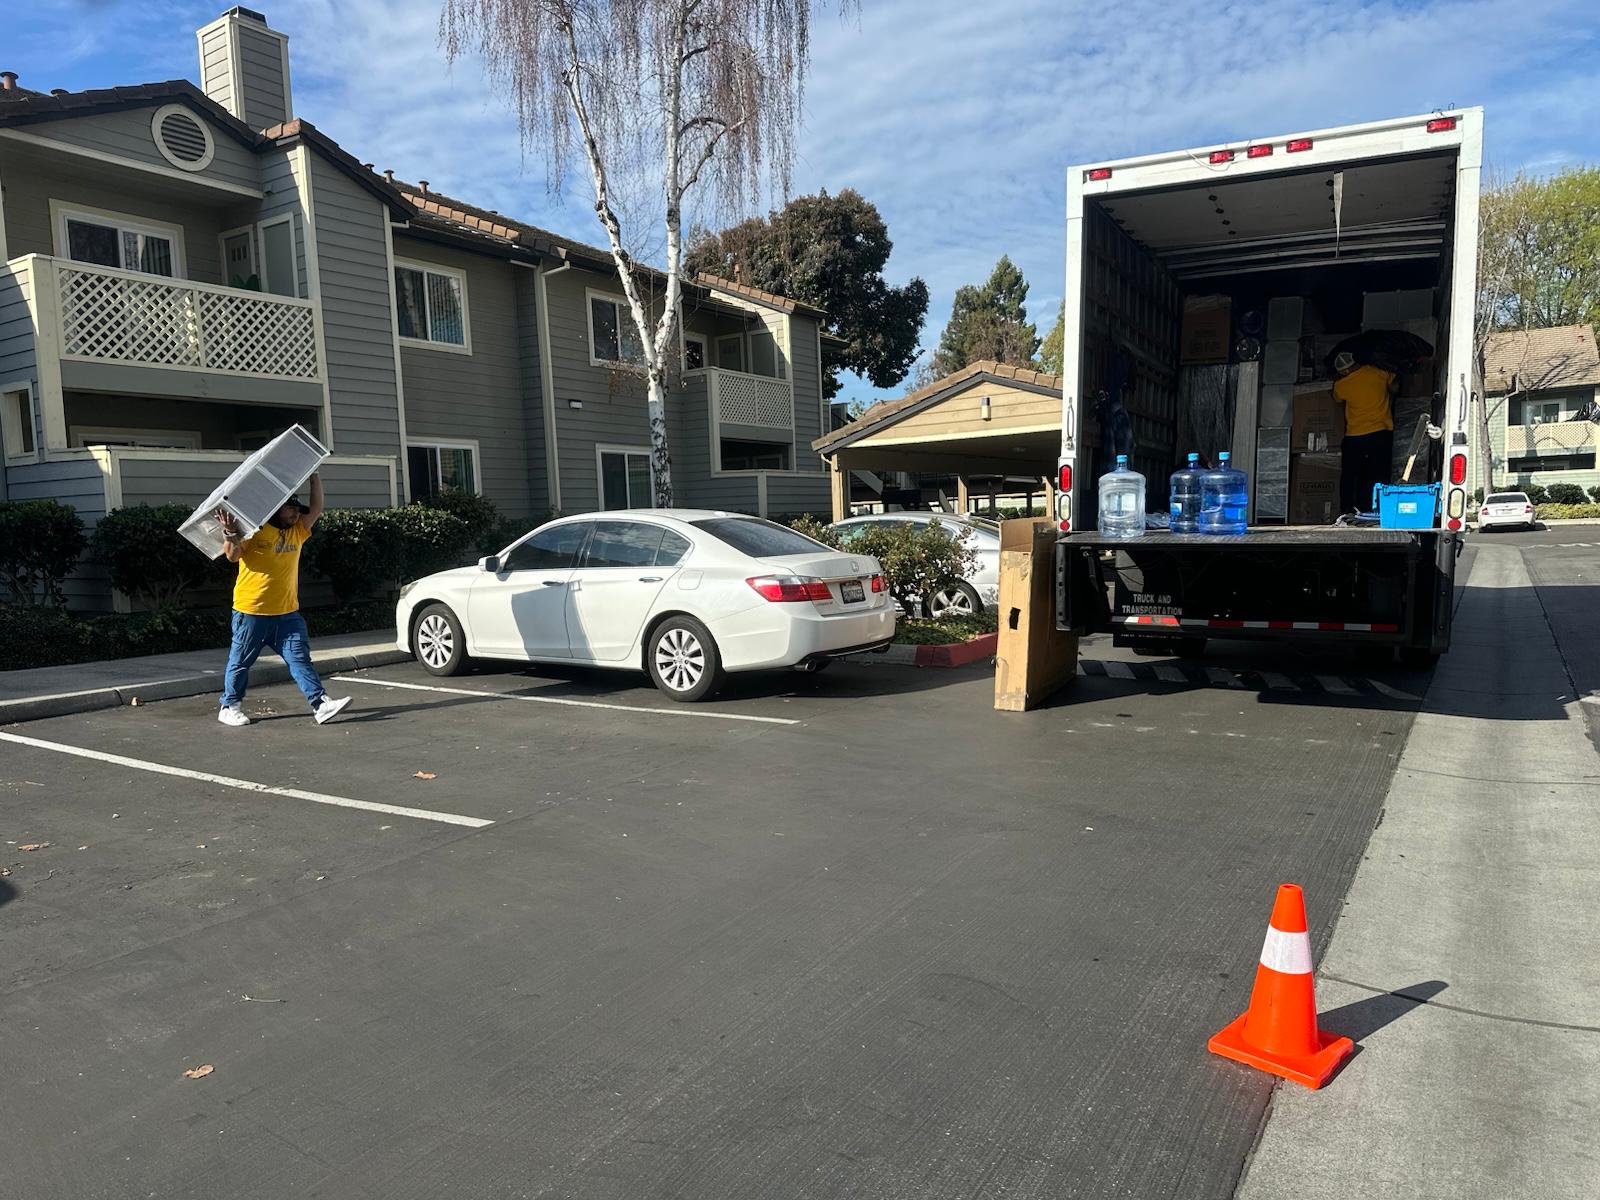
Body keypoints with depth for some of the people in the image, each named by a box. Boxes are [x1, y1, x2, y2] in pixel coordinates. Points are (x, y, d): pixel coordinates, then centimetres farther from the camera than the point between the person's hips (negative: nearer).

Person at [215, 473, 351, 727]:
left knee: (300, 659, -2)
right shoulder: (253, 531, -5)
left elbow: (316, 508, 8)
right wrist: (230, 531, -30)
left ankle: (321, 704, -8)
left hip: (288, 613, 5)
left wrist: (314, 476, 3)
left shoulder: (297, 532, 12)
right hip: (251, 612, -4)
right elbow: (232, 555, -13)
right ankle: (230, 707, 22)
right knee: (240, 661, 9)